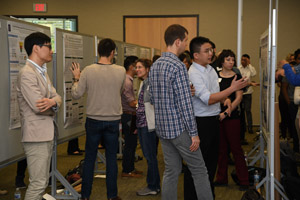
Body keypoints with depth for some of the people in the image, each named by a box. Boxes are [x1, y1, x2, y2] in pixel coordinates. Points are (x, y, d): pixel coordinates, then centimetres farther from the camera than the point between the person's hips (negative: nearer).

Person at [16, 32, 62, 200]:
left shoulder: (42, 72, 16)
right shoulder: (27, 73, -16)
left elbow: (57, 96, 8)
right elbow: (38, 106, -22)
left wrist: (53, 101, -16)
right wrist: (53, 106, -1)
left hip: (47, 134, 10)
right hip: (37, 134, -10)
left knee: (43, 181, 15)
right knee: (38, 183, -8)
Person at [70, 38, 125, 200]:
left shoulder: (88, 71, -11)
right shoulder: (120, 71, -8)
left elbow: (76, 94, -6)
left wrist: (76, 78, 10)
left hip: (93, 120, 0)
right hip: (113, 120, 0)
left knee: (89, 158, 10)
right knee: (111, 158, 10)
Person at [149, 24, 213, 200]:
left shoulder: (155, 66, 9)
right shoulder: (178, 66, -17)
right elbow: (185, 103, -19)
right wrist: (194, 133, -15)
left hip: (162, 127, 8)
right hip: (179, 128, -8)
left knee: (171, 172, 13)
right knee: (199, 171, 2)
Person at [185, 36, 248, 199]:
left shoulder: (211, 69, 11)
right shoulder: (193, 74, -18)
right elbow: (208, 99, -25)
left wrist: (226, 99, 2)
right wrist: (232, 88, -24)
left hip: (214, 120, 9)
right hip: (201, 122, -9)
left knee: (211, 161, 18)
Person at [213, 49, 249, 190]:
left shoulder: (237, 77, -1)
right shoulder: (215, 76, 7)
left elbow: (238, 98, -6)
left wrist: (225, 113, -14)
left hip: (232, 116, -3)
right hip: (217, 116, 3)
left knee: (236, 147, -1)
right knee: (221, 148, 9)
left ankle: (243, 180, 7)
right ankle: (222, 179, 20)